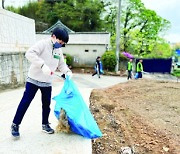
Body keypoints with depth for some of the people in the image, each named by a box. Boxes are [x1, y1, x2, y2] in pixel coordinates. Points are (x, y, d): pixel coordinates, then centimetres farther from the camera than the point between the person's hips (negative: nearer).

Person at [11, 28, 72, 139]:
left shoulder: (59, 51, 9)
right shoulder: (43, 44, -14)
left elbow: (61, 64, 14)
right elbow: (29, 53, -26)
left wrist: (68, 72, -7)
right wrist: (42, 65, -36)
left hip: (47, 82, 6)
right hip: (34, 79, -6)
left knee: (46, 104, 12)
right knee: (25, 102, 0)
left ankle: (45, 125, 28)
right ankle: (15, 125, 14)